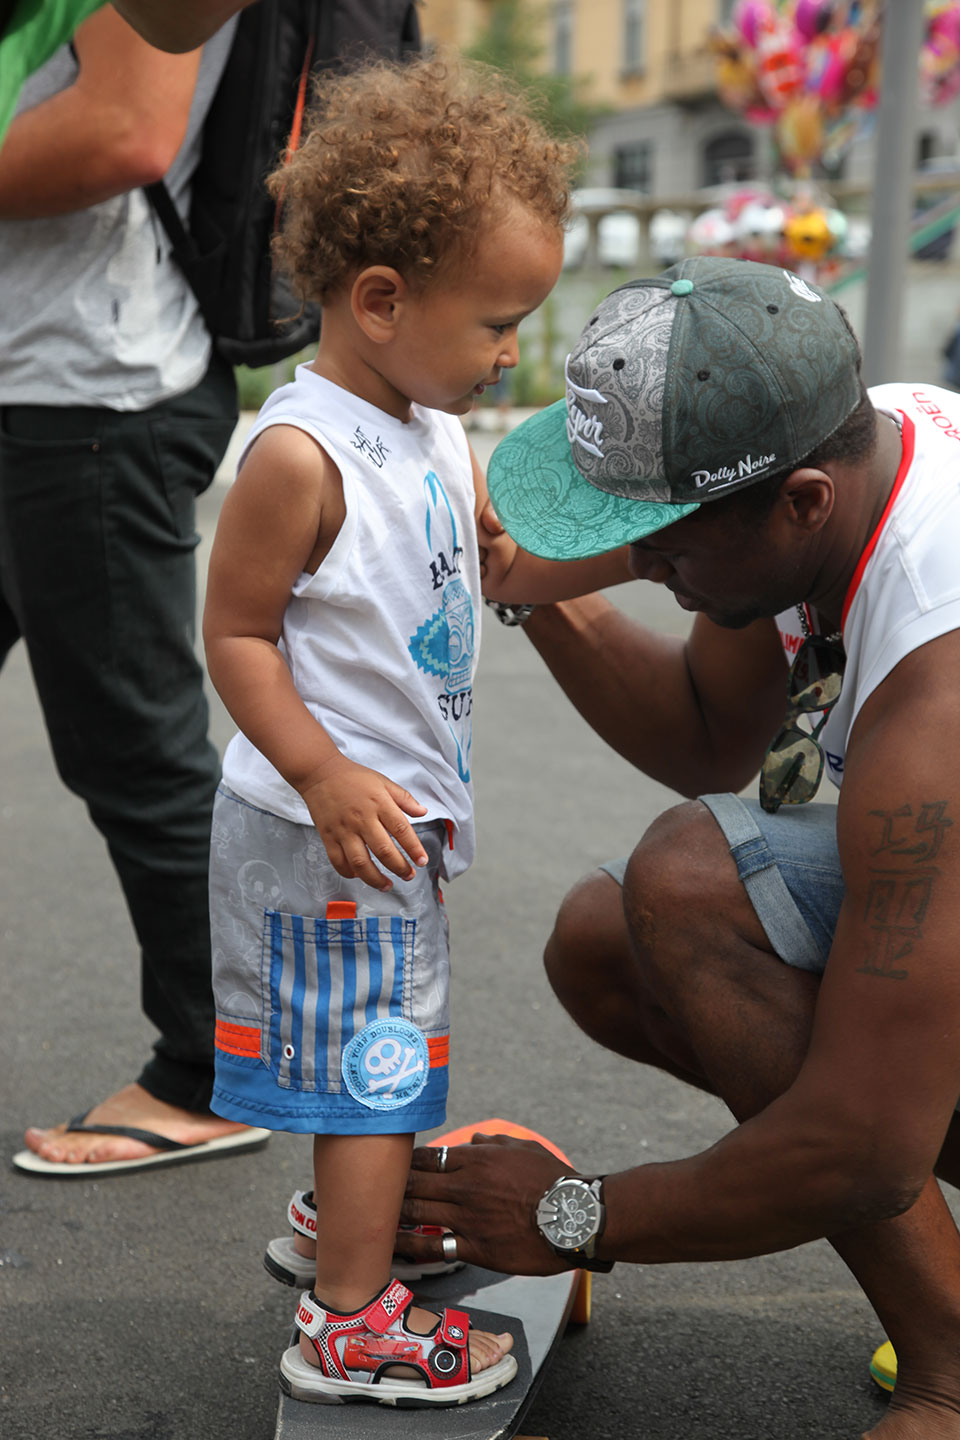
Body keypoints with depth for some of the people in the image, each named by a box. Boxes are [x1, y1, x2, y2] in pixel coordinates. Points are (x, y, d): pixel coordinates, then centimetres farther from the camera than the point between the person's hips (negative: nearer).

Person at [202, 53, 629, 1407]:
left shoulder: (432, 429, 4)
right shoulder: (301, 456, -24)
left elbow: (501, 562, 15)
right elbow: (235, 633, -20)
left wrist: (639, 546, 4)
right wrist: (326, 776, -26)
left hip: (400, 811, 9)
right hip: (333, 829, -9)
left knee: (374, 1045, 24)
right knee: (375, 1056, 1)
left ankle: (340, 1218, 45)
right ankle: (351, 1323, 16)